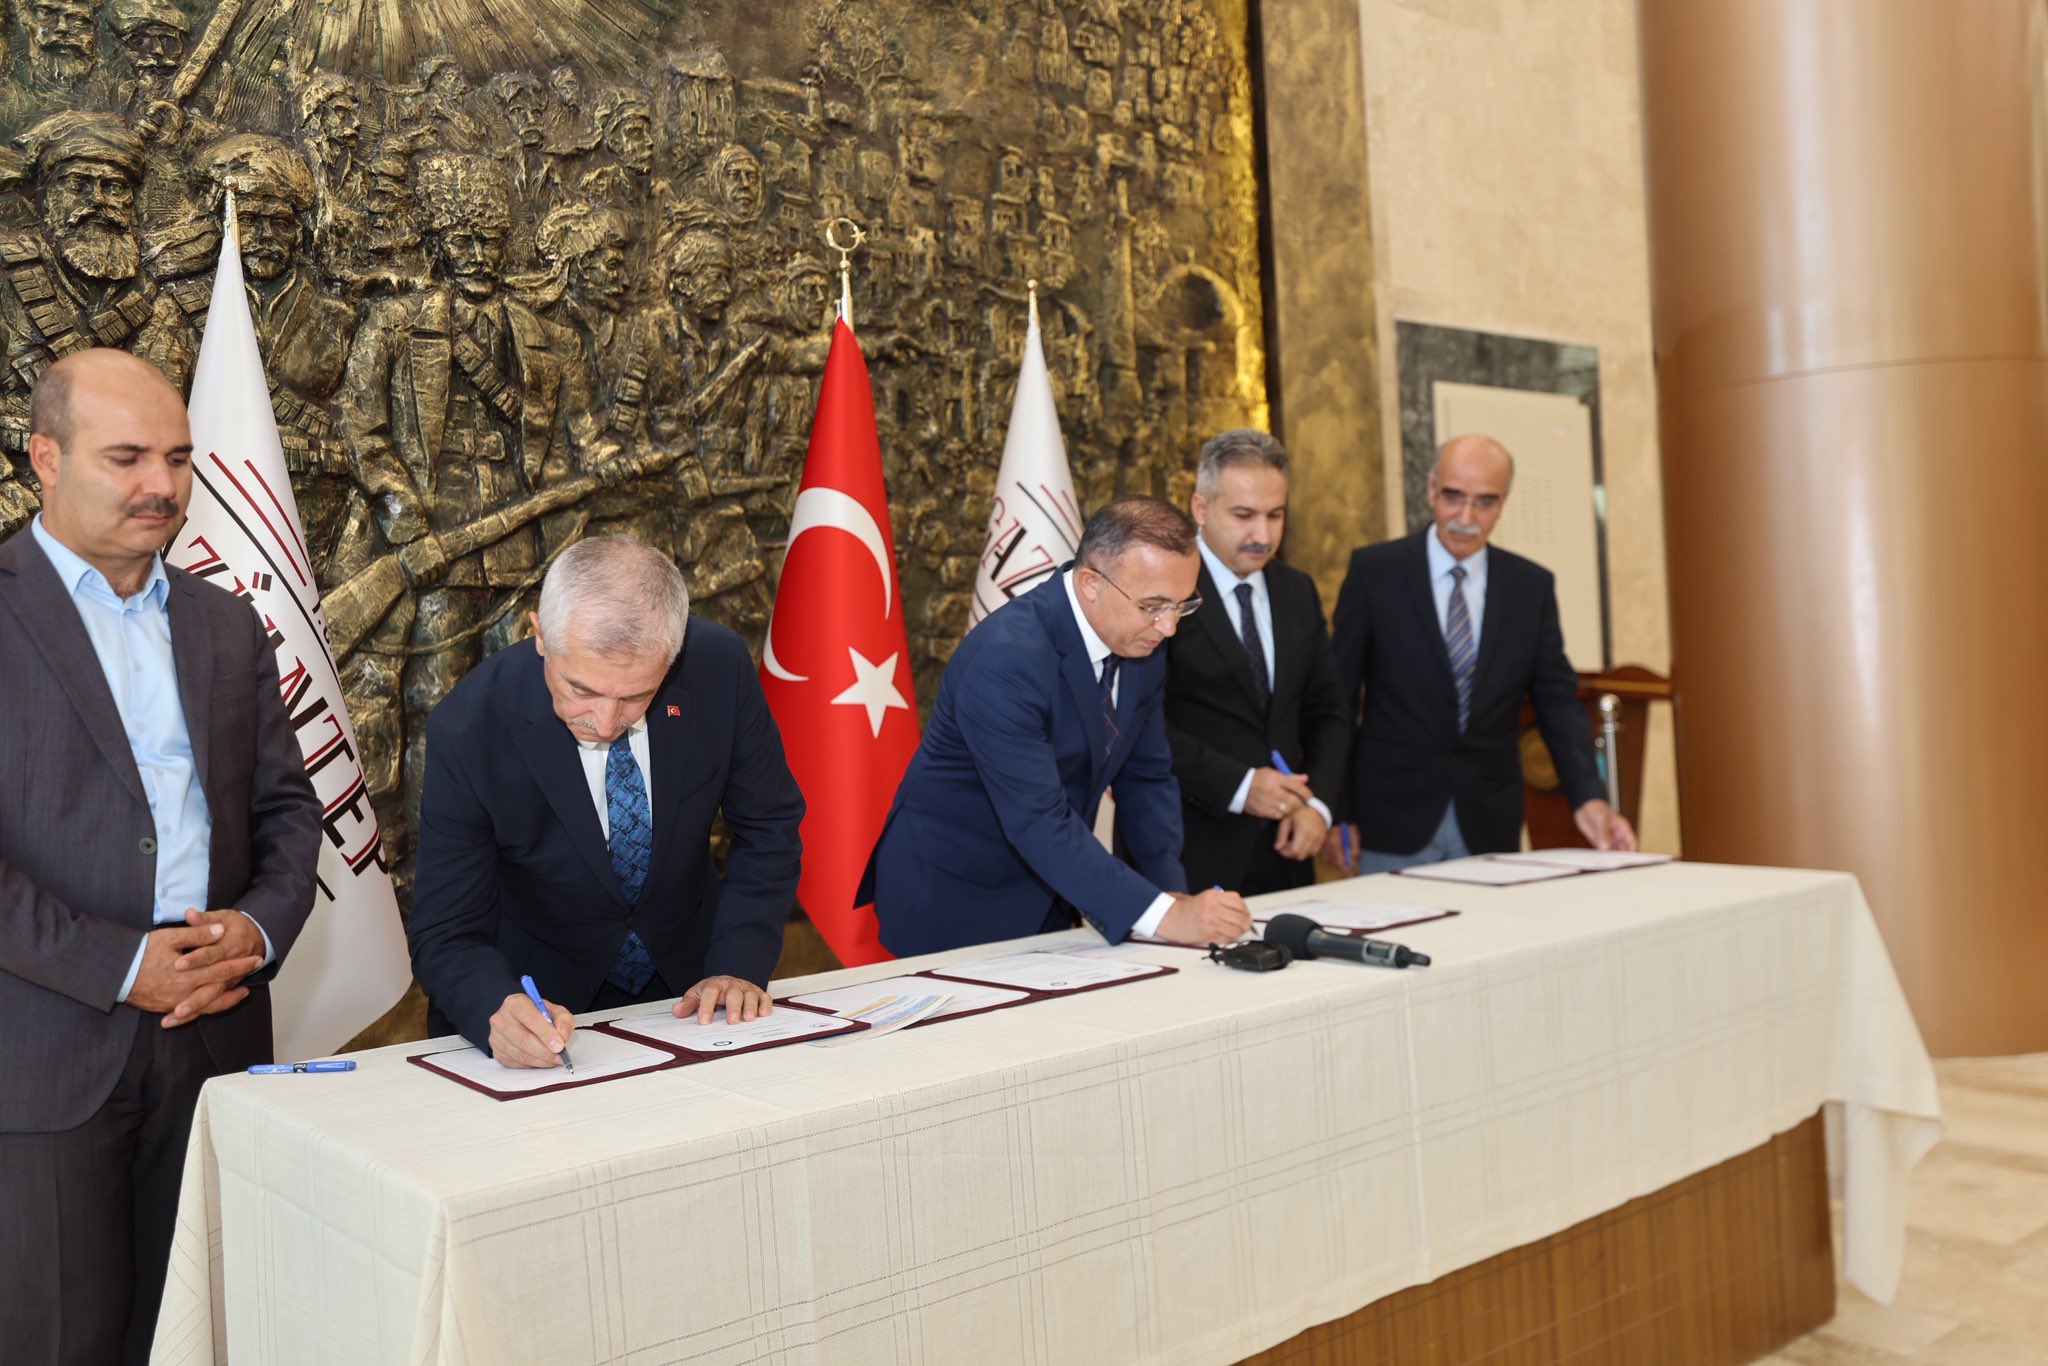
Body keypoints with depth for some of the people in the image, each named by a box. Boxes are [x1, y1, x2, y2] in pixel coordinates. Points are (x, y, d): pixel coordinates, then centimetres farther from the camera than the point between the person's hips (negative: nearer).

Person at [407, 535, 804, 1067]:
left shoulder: (719, 667, -17)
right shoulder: (468, 728, -22)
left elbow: (767, 828, -4)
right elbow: (447, 933, -18)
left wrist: (739, 964, -16)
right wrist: (499, 1012, -38)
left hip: (688, 989, 0)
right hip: (543, 1006, 0)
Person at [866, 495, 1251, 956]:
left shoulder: (1142, 641, -5)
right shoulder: (1005, 660, -29)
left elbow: (1146, 775, 4)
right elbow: (1038, 823, -33)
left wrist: (1170, 891, -7)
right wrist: (1162, 916, -36)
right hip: (951, 899, -6)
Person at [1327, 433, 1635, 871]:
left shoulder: (1532, 586, 4)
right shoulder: (1374, 570, -3)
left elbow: (1558, 700, 4)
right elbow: (1338, 695, -2)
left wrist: (1588, 798, -11)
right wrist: (1335, 811, -5)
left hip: (1490, 827, 2)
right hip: (1393, 823, -2)